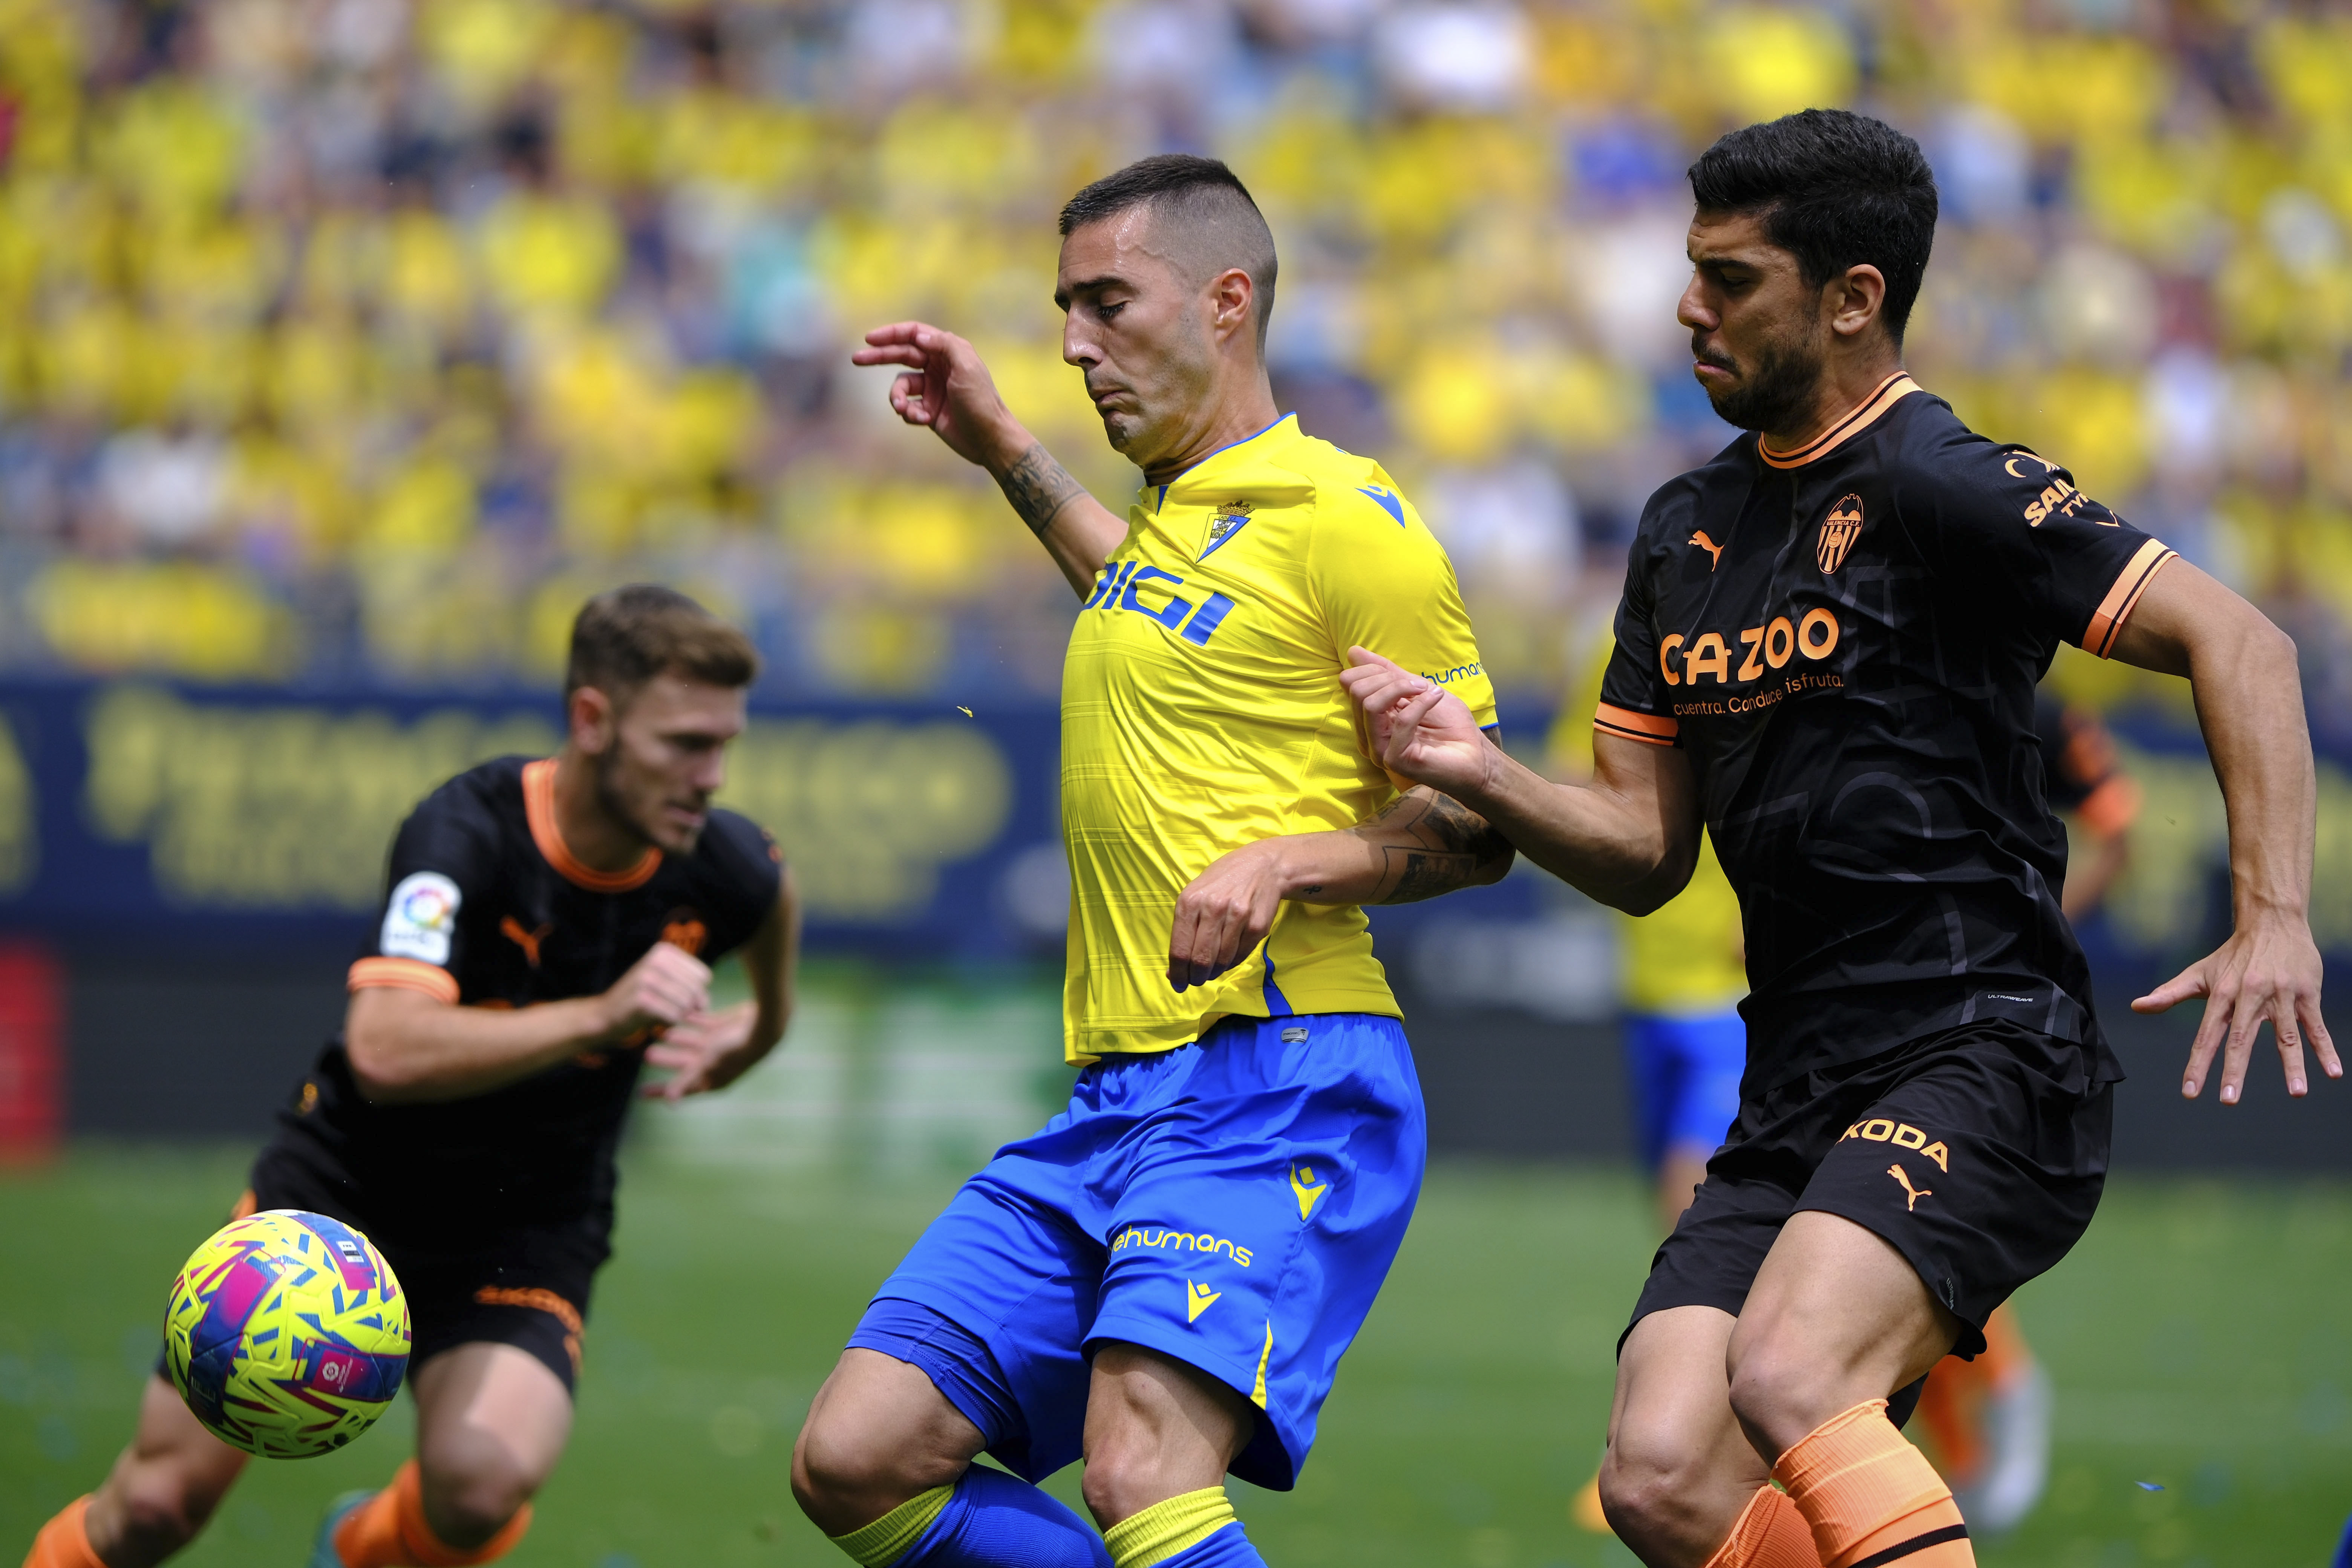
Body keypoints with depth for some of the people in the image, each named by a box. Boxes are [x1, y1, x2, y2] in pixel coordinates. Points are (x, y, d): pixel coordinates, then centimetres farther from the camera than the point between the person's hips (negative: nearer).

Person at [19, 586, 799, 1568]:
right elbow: (386, 1052, -39)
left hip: (527, 1237, 2)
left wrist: (757, 1031, 27)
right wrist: (602, 1017, -43)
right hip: (343, 1193, -2)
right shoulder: (469, 831, -25)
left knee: (483, 1479, -27)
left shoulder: (721, 868, -12)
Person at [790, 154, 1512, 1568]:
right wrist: (1003, 451, 40)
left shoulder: (1343, 519, -6)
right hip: (1116, 1103, 9)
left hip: (1280, 1086, -9)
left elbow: (1479, 829, -6)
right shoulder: (1173, 509, 19)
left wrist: (1287, 864, -20)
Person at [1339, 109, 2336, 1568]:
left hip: (1982, 1056, -8)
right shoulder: (1685, 530, 16)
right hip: (1794, 1101, 8)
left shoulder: (1938, 487, -8)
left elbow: (2240, 642, -13)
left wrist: (2275, 916, -24)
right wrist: (1484, 774, 0)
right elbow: (1646, 849, 19)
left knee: (1788, 1378, -31)